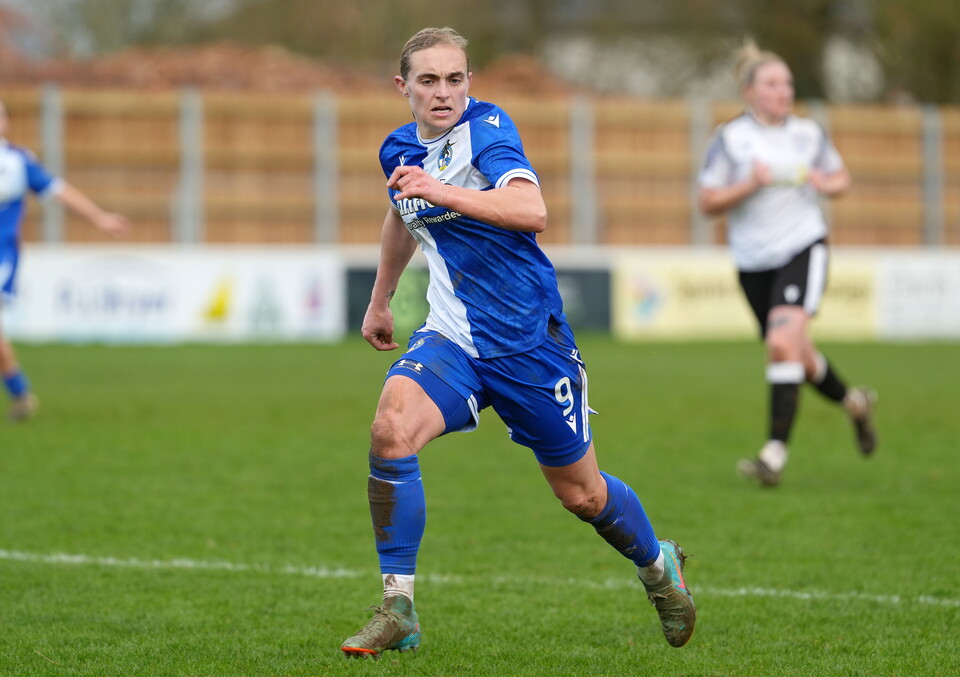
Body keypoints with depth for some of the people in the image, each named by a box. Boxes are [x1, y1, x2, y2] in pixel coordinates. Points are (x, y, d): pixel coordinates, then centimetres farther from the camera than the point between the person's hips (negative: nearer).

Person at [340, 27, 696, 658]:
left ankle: (659, 565, 43)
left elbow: (531, 210, -32)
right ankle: (398, 612, -19)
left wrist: (443, 192, -42)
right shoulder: (399, 150, 6)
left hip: (529, 339, -4)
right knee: (391, 427, -26)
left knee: (582, 493, 9)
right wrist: (380, 301, 37)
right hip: (451, 339, 4)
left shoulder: (487, 127, -14)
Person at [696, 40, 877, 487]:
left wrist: (827, 184, -4)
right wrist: (749, 185, -19)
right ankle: (855, 403, 44)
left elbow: (840, 177, 19)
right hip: (754, 261, 2)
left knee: (782, 342, -22)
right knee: (800, 358, 13)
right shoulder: (730, 138, -3)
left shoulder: (809, 133, 4)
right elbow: (708, 203, -3)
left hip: (803, 248, -2)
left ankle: (776, 452, -22)